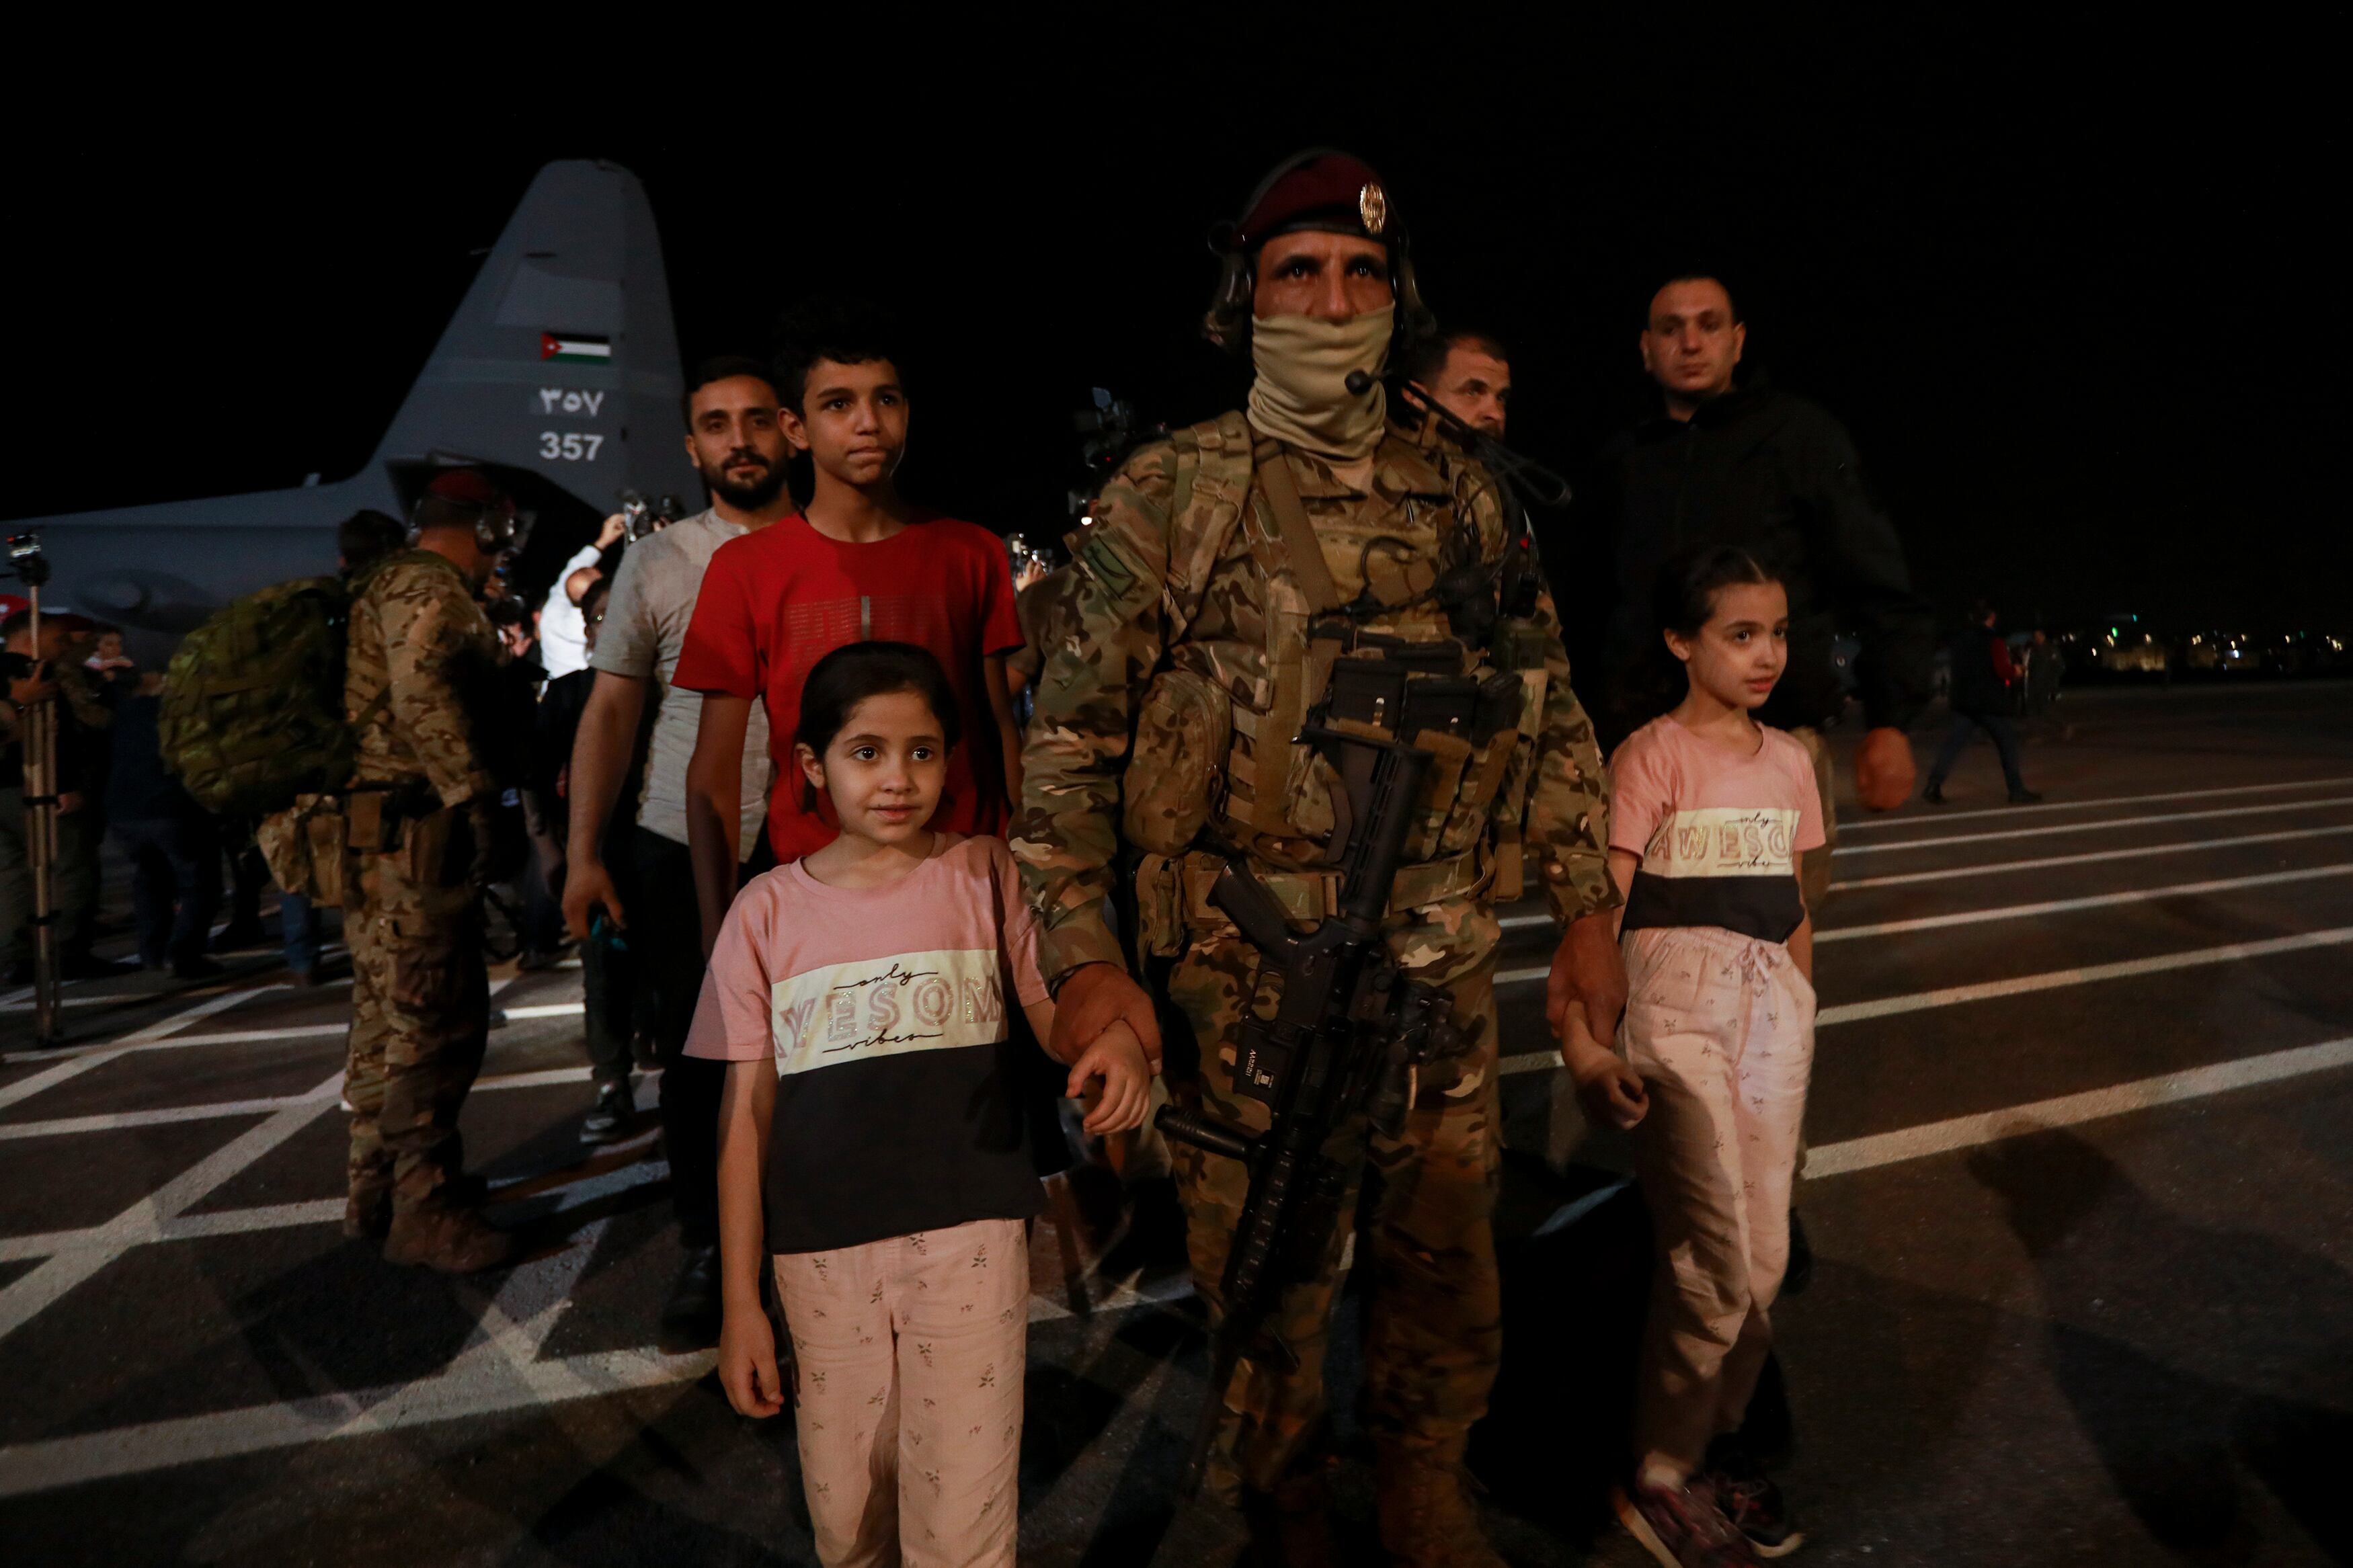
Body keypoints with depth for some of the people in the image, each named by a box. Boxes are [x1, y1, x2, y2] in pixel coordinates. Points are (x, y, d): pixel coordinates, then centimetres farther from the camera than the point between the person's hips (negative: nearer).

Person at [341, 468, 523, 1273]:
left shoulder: (387, 584, 24)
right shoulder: (428, 586, -9)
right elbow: (424, 696, -24)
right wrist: (475, 800, -24)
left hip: (375, 836, 11)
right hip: (412, 836, -11)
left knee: (390, 1018, 17)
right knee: (435, 1023, -7)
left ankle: (376, 1190, 28)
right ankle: (424, 1208, -1)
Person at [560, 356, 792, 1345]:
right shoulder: (655, 565, 3)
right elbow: (611, 710, 5)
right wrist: (585, 854, -2)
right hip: (682, 852, 1)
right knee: (697, 1061, 9)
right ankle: (705, 1252, 26)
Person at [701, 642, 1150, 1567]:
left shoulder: (986, 879, -2)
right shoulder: (768, 912, 0)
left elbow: (1056, 1012, 1)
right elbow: (747, 1113, 2)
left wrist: (1118, 1046, -23)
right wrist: (740, 1302, 3)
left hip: (970, 1234, -1)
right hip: (824, 1251, 1)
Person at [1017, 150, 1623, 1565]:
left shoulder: (1461, 494, 7)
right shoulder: (1168, 495, -5)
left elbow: (1554, 709, 14)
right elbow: (1070, 739, -6)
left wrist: (1589, 909, 10)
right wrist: (1084, 959, -15)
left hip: (1446, 972, 4)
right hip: (1252, 984, -3)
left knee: (1450, 1272, 18)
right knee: (1272, 1289, 12)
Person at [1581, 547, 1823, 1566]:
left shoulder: (1790, 763, 12)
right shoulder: (1653, 756, -7)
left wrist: (1801, 1026, 20)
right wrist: (1589, 1046, -23)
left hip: (1773, 1005, 6)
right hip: (1676, 1004, -6)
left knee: (1765, 1257, 10)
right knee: (1715, 1266, -6)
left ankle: (1718, 1441, 31)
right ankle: (1659, 1480, 13)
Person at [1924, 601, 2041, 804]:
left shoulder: (1959, 639, 8)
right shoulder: (1995, 640, -11)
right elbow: (2002, 670, -19)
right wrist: (2015, 671, 3)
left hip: (1964, 701, 5)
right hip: (1991, 702, -5)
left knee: (1954, 742, 0)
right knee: (2007, 743, 10)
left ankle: (1934, 785, -15)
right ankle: (2017, 791, 14)